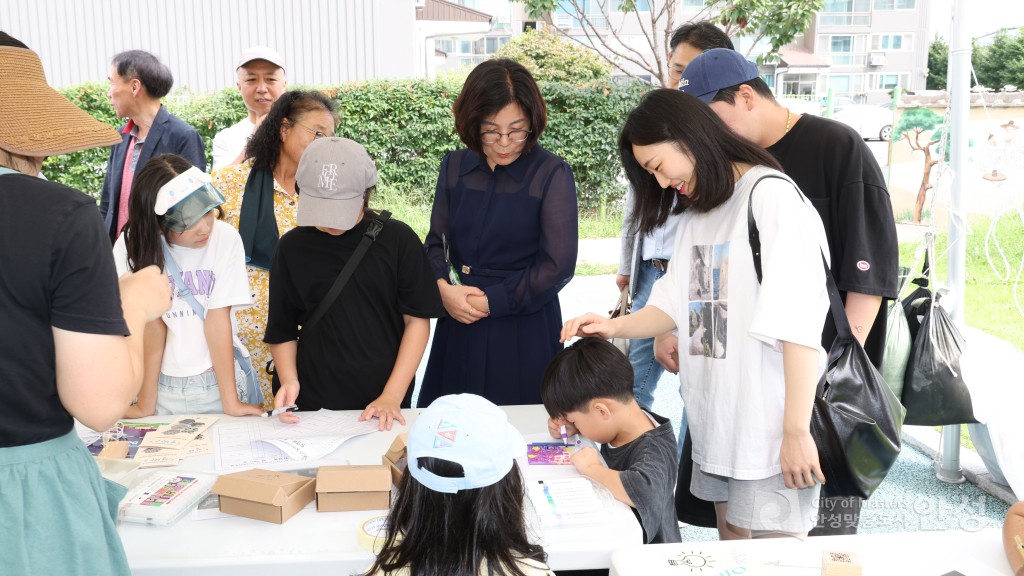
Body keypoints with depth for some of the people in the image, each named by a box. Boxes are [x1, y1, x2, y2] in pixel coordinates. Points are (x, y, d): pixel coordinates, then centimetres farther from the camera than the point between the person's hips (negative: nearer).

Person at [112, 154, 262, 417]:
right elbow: (152, 325, -14)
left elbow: (217, 319, -14)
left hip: (218, 381, 0)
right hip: (162, 385, 0)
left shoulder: (226, 238, -15)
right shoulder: (132, 245, -13)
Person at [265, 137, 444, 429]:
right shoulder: (292, 248, -1)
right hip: (314, 403, 1)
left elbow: (417, 319, -4)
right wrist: (289, 381, -12)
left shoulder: (398, 239, -7)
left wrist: (392, 396, -11)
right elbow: (282, 329, 5)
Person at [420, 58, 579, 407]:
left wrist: (490, 302, -11)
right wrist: (443, 287, -12)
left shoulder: (551, 174, -8)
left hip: (525, 331, -4)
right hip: (459, 326, 4)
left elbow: (558, 266, -11)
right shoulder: (454, 167, 6)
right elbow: (436, 241, 8)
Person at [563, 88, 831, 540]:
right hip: (716, 420, 8)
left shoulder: (772, 197, -13)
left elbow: (799, 324, -18)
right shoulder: (696, 212, 15)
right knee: (731, 544, 15)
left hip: (771, 429, -8)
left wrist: (797, 431, -20)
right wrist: (615, 327, -1)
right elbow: (676, 305, 16)